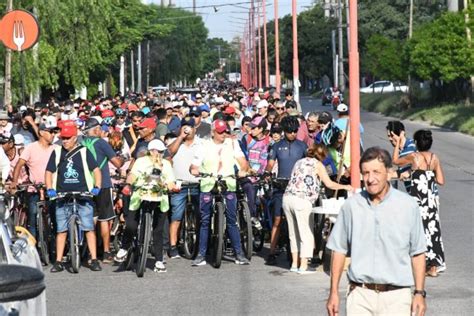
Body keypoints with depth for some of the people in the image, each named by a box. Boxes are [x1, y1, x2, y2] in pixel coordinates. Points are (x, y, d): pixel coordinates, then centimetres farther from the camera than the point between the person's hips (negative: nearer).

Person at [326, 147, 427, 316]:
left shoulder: (408, 205, 1)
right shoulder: (351, 205, 4)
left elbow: (417, 253, 6)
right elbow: (339, 250, 10)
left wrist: (419, 293, 1)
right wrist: (334, 292, 7)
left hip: (395, 296, -1)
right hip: (360, 295, 1)